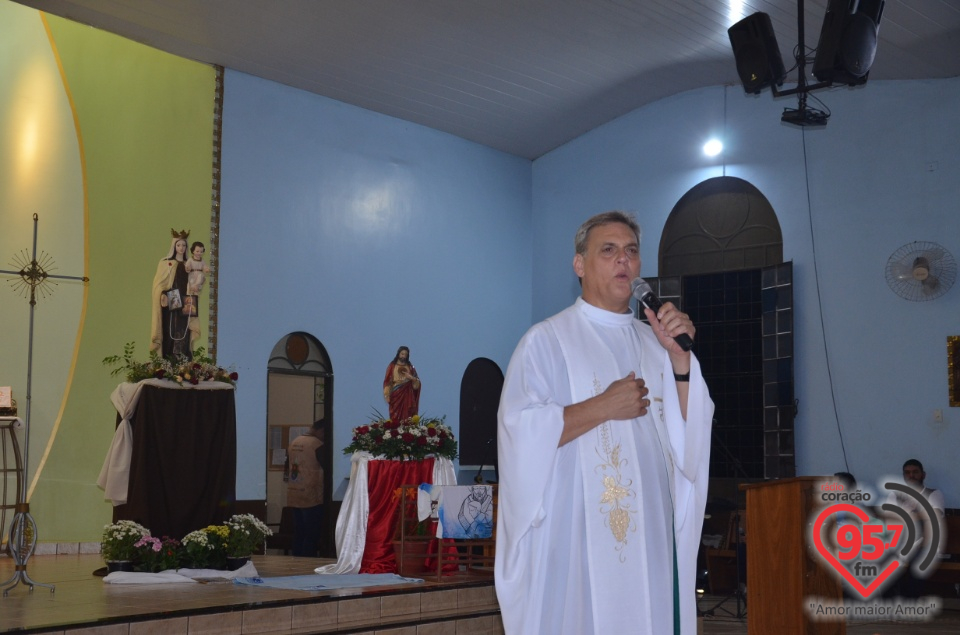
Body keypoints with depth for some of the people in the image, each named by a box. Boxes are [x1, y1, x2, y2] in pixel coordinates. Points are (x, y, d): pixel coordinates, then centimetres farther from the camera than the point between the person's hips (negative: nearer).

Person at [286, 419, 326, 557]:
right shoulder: (317, 445, -14)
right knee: (312, 536, -3)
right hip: (312, 497, -7)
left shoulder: (294, 442, 10)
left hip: (294, 497, 8)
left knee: (299, 535, 11)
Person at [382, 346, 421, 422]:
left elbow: (417, 382, 11)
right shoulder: (392, 366, 5)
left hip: (407, 395, 2)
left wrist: (412, 377, -10)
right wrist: (387, 395, -9)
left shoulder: (410, 367, 13)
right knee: (396, 416, -9)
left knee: (407, 416, -7)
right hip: (396, 394, -2)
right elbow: (387, 381, 0)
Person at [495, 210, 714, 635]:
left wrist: (678, 355, -8)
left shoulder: (653, 343, 13)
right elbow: (520, 432, -13)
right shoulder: (547, 340, -3)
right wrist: (603, 406, -15)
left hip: (652, 535, 5)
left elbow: (689, 431, 5)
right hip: (579, 539, -5)